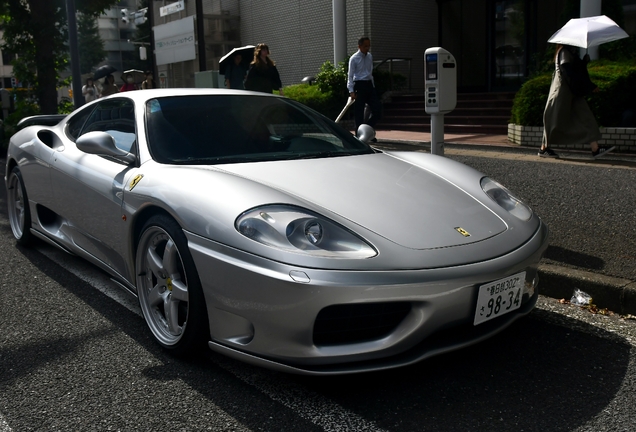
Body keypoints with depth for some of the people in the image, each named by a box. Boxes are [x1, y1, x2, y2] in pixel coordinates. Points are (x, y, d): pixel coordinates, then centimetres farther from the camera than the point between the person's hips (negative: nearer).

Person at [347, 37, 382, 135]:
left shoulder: (370, 57, 12)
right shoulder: (354, 58, -6)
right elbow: (350, 76, -9)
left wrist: (373, 86, 16)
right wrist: (351, 91, -17)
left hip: (369, 85, 6)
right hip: (359, 85, -6)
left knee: (378, 109, 0)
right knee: (359, 112, -1)